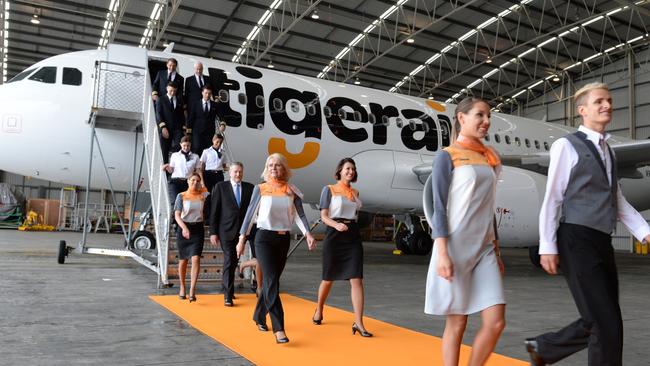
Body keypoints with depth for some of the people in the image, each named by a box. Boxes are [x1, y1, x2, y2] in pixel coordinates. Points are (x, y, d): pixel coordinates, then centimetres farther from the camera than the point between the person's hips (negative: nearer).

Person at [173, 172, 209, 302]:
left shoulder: (203, 194, 5)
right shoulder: (181, 196, -2)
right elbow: (177, 215, -10)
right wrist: (184, 228, -26)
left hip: (197, 229, 1)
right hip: (183, 228, 0)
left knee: (196, 258, -15)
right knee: (183, 260, 11)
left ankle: (192, 291, -16)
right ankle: (182, 287, 30)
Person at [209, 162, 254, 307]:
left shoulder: (249, 188, 7)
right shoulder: (220, 187, 1)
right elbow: (214, 211, 0)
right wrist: (213, 232, -5)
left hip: (243, 231, 3)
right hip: (227, 231, -2)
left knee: (233, 261, 13)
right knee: (229, 261, -4)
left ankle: (228, 288, 34)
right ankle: (228, 295, 4)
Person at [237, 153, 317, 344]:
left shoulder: (292, 190, 5)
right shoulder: (260, 189, 0)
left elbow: (300, 214, -1)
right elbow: (250, 214, 2)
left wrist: (308, 234, -17)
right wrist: (242, 239, -1)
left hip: (284, 239, 3)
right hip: (264, 238, -3)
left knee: (270, 281, 13)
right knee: (272, 281, -13)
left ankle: (259, 316, 34)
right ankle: (279, 328, -14)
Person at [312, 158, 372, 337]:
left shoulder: (355, 193, 14)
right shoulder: (329, 189, 0)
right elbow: (324, 216, -6)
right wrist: (336, 225, -24)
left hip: (353, 236, 3)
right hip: (334, 235, -3)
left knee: (357, 280, -9)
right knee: (328, 279, 10)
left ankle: (358, 323, -8)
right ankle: (319, 311, 35)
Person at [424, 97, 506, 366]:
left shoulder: (489, 158, 15)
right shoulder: (447, 156, -3)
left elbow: (488, 209, 18)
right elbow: (439, 207, -8)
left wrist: (496, 251, 16)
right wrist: (442, 253, -17)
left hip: (484, 249, 6)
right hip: (456, 248, -6)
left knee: (496, 322, -1)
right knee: (457, 323, 1)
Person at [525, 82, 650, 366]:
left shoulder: (606, 151, 19)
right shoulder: (566, 145, -5)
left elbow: (617, 200, 19)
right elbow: (552, 198, -9)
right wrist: (547, 247, -13)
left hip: (601, 244, 8)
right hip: (576, 242, -8)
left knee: (599, 322, 11)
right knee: (607, 323, -6)